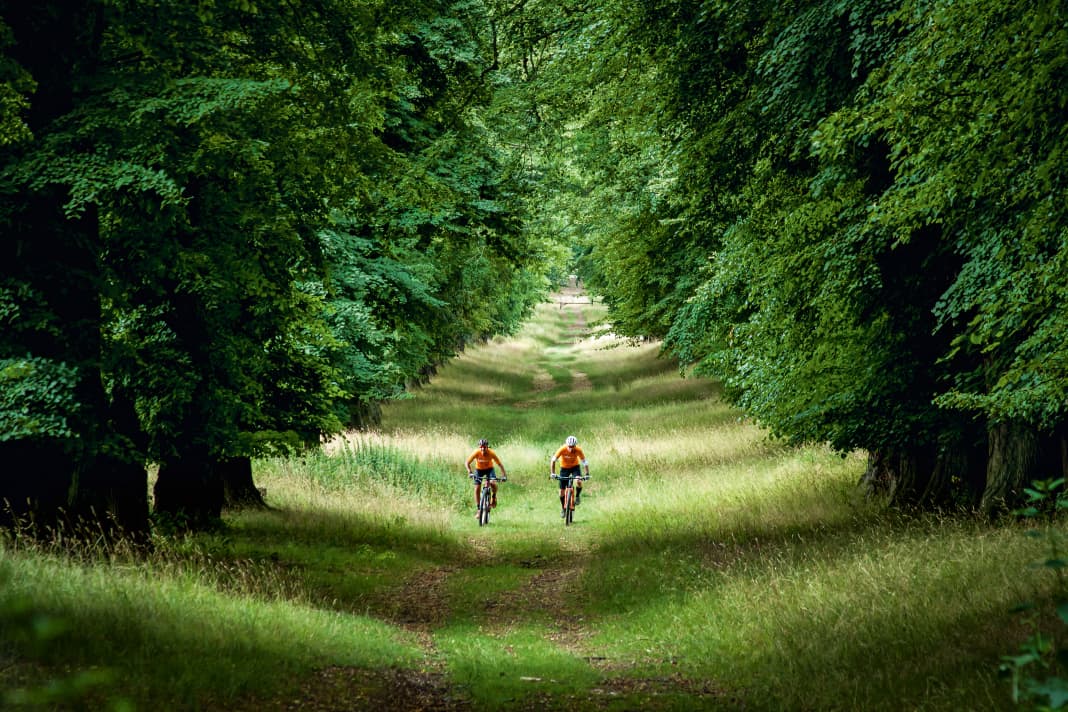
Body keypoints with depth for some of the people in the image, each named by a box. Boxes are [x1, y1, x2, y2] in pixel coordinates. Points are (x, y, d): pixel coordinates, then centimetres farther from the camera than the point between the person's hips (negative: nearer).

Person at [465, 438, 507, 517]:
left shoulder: (491, 453, -28)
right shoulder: (476, 452, -28)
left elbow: (500, 464, -21)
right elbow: (467, 463, -25)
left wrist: (504, 474, -33)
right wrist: (469, 471, -44)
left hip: (489, 469, -1)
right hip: (479, 469, 1)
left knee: (493, 483, -28)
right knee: (477, 489, -8)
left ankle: (494, 497, 4)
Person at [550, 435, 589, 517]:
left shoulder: (578, 450, -27)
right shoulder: (562, 449, -29)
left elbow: (584, 462, -21)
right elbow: (553, 460, -27)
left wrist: (587, 474, -31)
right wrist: (552, 473, -35)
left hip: (575, 467, 0)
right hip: (564, 468, 0)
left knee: (578, 482, -30)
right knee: (562, 490, -1)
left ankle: (578, 496, 0)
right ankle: (563, 508, 22)